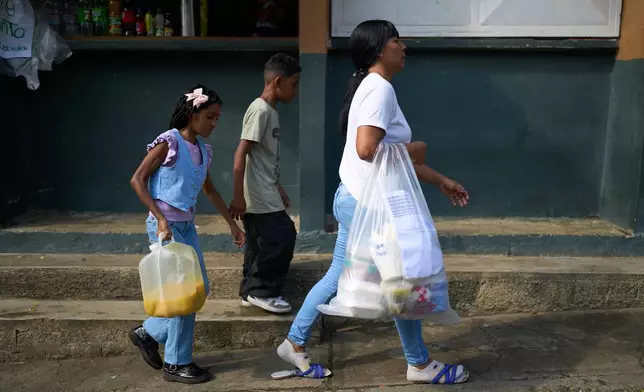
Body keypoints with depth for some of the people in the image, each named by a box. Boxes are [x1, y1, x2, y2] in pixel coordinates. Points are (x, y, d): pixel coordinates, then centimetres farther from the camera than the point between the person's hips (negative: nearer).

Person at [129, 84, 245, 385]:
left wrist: (232, 224, 22)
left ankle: (148, 333, 28)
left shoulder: (203, 150, 9)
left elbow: (210, 190, 21)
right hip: (165, 226, -8)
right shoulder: (169, 142, -13)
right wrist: (161, 219, -21)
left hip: (187, 226, 8)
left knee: (200, 287, 10)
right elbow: (137, 180, -14)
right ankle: (176, 364, 12)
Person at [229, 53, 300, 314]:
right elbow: (241, 154, -21)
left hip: (264, 195, 10)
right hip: (258, 196, -10)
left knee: (260, 243, 13)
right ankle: (261, 291, 4)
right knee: (282, 236, -7)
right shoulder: (260, 110, -16)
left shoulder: (270, 112, 14)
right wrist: (238, 197, -23)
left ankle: (251, 291, 22)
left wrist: (278, 188, 26)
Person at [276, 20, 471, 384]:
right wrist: (413, 149, -13)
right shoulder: (380, 88, -17)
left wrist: (442, 181, 19)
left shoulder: (373, 88, 15)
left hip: (355, 200, 10)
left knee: (339, 277, 18)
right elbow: (367, 149, -30)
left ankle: (295, 344, 29)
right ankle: (420, 364, 23)